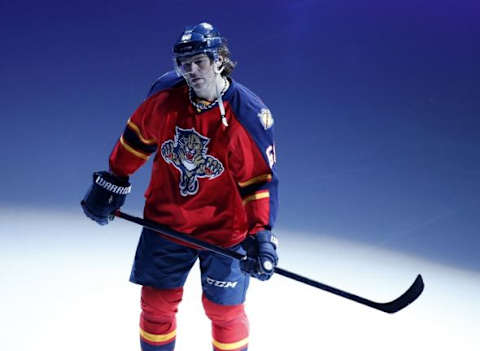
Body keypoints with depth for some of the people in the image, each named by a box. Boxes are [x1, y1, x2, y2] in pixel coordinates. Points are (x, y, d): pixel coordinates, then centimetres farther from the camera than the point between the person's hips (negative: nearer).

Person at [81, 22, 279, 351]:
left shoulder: (247, 116, -21)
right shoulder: (165, 95, -11)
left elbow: (259, 179, -15)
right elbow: (137, 138, 6)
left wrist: (260, 234, -21)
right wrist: (112, 182, 13)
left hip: (224, 228, -3)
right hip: (165, 220, 3)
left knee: (224, 311, 10)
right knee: (156, 303, 14)